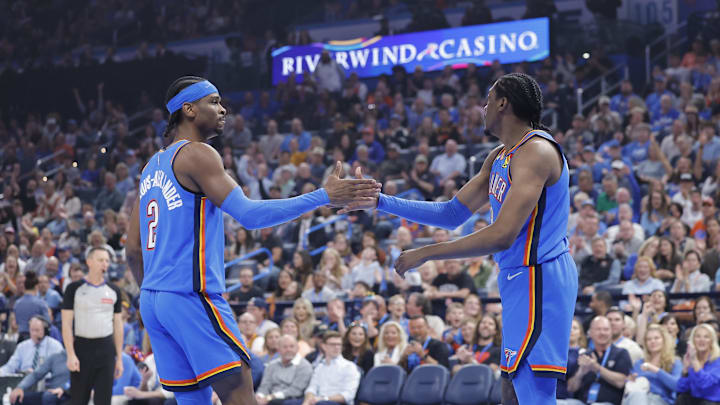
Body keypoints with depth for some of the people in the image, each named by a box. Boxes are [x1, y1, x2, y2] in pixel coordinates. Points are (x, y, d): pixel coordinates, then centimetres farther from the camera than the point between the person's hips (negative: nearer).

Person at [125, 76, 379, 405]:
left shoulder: (153, 166, 19)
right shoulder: (197, 154, -7)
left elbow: (133, 249, 19)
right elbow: (249, 215, -17)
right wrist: (323, 196, -17)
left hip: (151, 300, 9)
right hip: (192, 295, -9)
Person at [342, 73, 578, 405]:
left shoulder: (536, 152, -18)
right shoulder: (499, 157, 15)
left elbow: (502, 236, -26)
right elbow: (454, 215, 17)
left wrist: (426, 253, -20)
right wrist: (380, 201, 11)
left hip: (537, 279, -11)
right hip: (520, 278, 11)